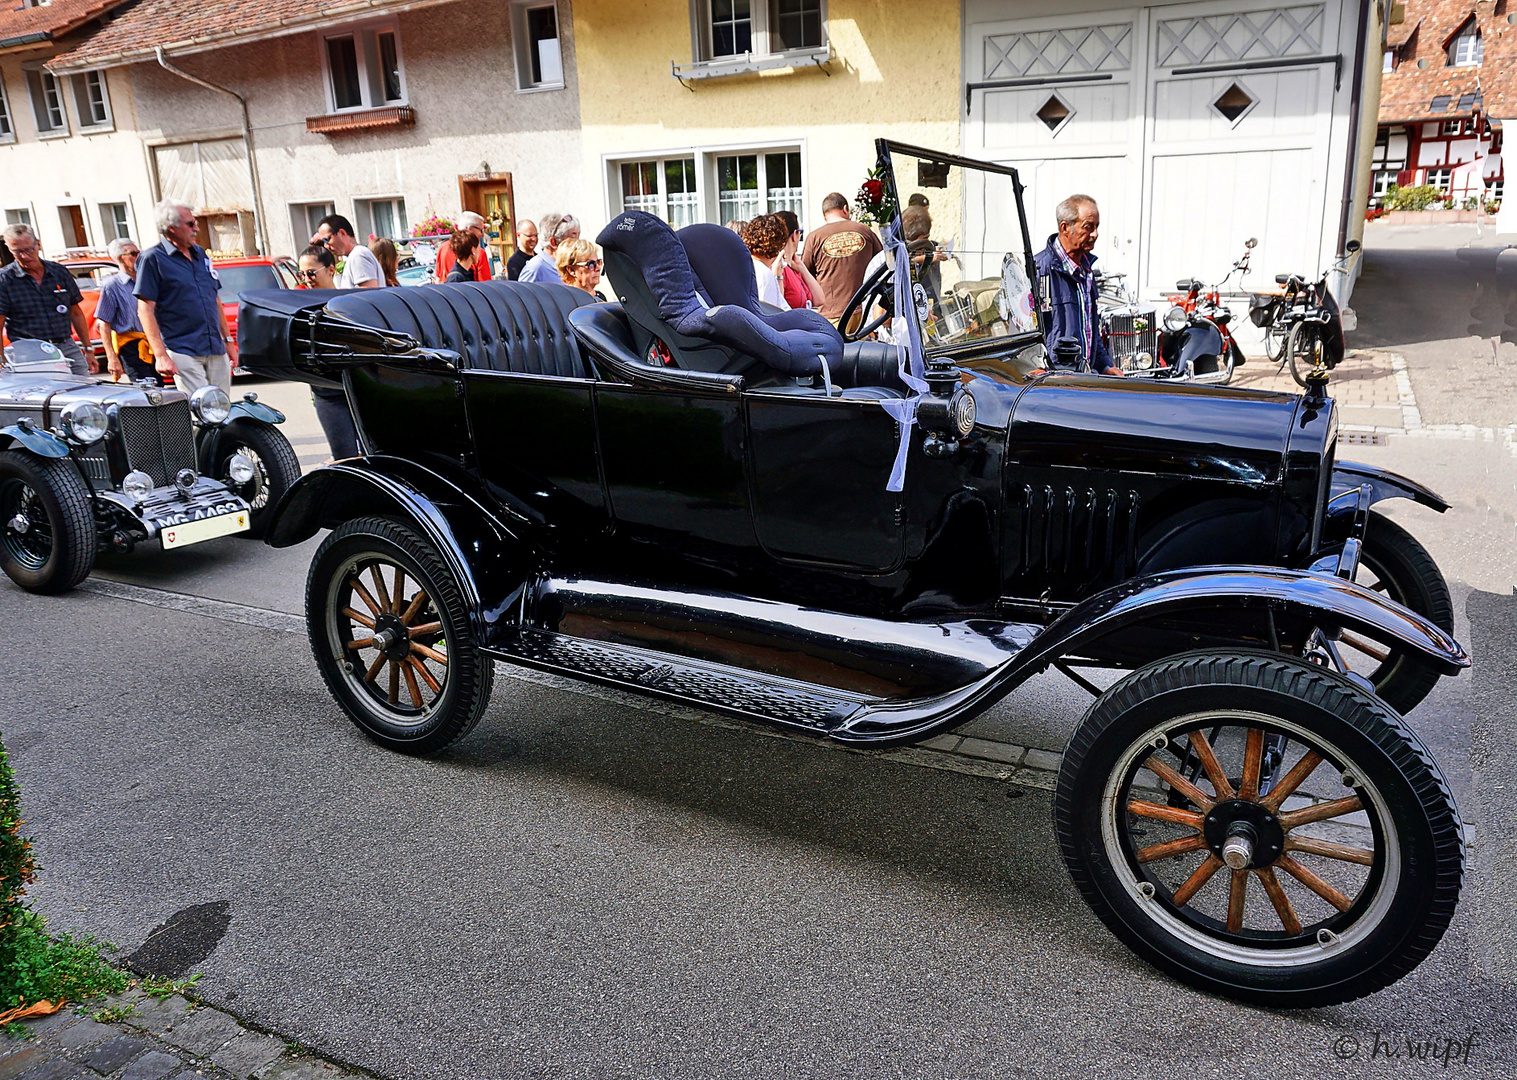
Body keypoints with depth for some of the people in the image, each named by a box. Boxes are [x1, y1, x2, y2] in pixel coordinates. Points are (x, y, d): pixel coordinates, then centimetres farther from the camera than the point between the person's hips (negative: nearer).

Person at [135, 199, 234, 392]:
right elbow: (145, 310, -9)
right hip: (183, 353, -6)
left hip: (217, 350, 6)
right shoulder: (153, 259, -4)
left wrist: (228, 340, 19)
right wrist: (160, 355, -17)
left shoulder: (200, 254, 16)